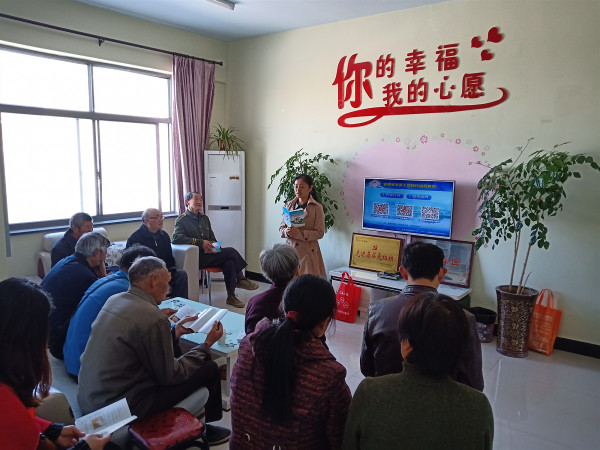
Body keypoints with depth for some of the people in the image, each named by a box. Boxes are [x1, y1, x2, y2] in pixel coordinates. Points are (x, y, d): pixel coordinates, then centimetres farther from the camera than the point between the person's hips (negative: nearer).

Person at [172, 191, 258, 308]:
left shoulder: (205, 218, 20)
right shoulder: (182, 220, -3)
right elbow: (176, 238, -21)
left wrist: (213, 244, -1)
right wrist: (201, 242, -24)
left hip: (209, 255, 7)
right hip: (197, 258, -7)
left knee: (230, 262, -22)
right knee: (231, 251, -19)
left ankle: (231, 296, -13)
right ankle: (241, 280, 1)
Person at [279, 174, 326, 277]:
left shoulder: (316, 208, -4)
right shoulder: (289, 205, 9)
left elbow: (320, 232, -9)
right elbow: (281, 227, 11)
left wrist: (299, 233, -20)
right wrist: (287, 232, -12)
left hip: (308, 252, -4)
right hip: (290, 249, 4)